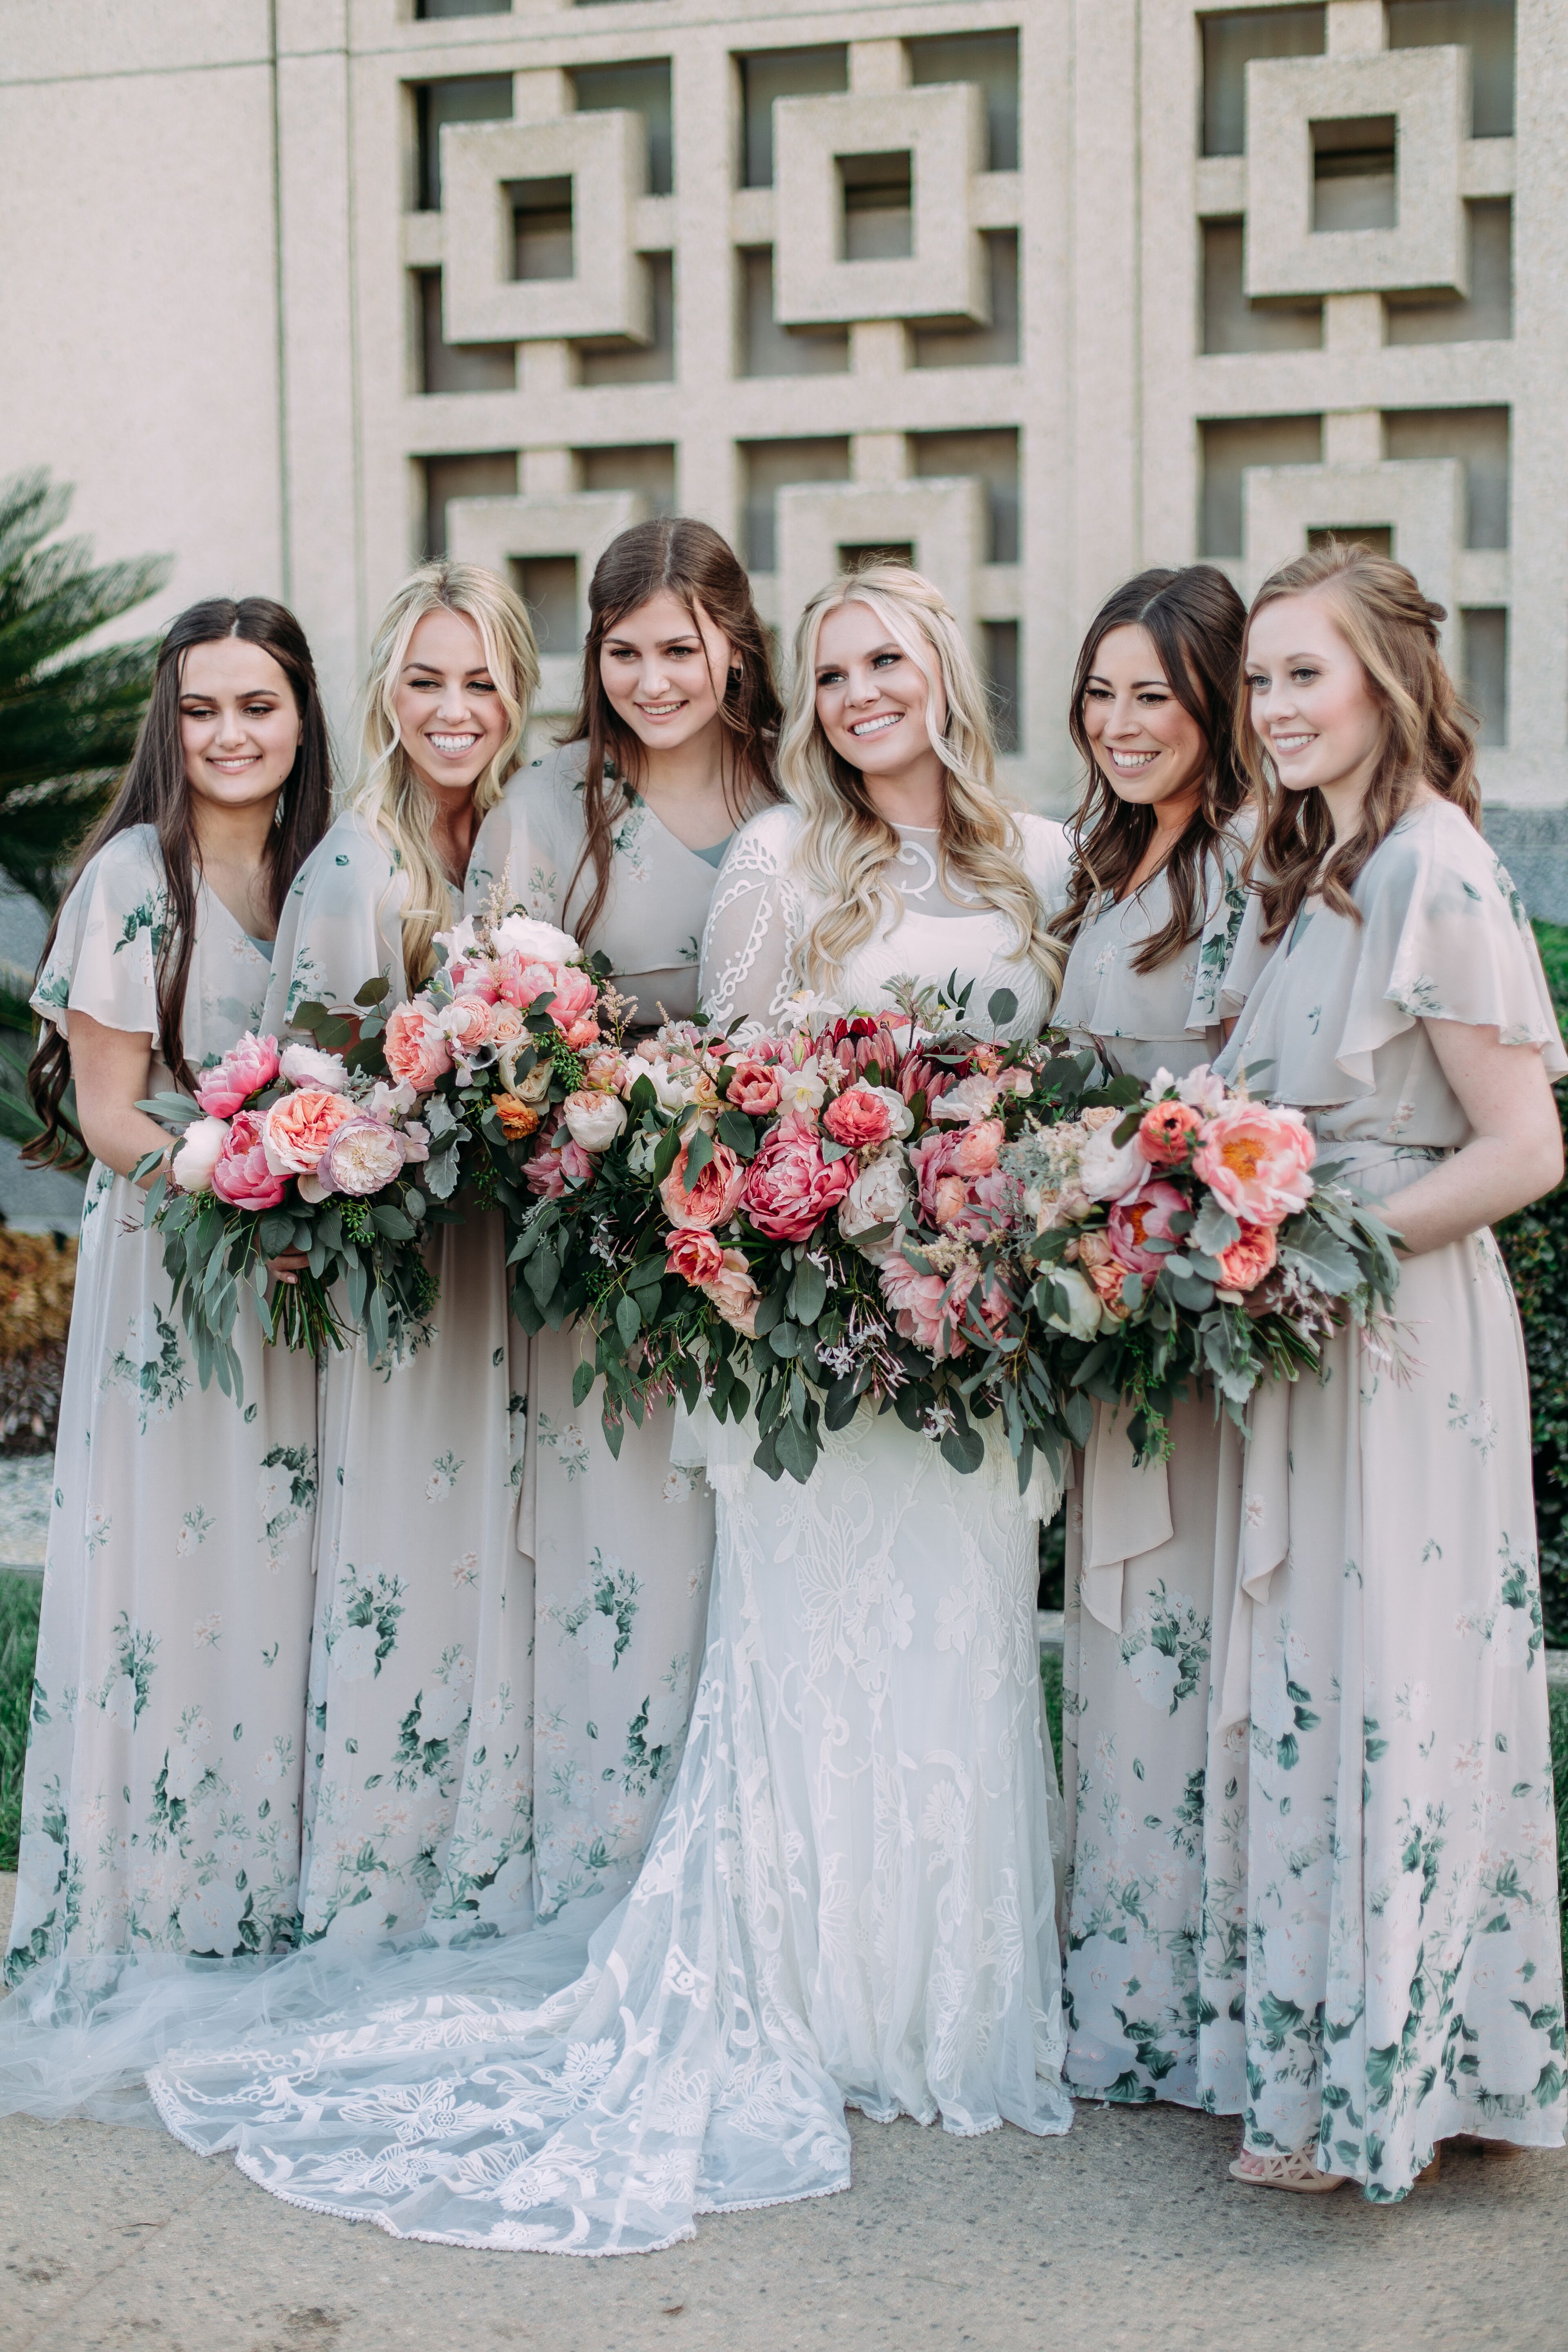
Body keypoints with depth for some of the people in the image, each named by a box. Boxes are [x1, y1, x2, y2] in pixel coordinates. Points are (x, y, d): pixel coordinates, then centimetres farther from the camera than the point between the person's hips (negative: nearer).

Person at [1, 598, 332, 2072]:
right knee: (170, 1579, -2)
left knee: (288, 1576, 8)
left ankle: (280, 1910, 20)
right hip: (168, 1274, -5)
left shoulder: (329, 871, 8)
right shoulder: (134, 875, -8)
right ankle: (149, 1920, 10)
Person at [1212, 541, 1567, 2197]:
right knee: (1309, 1689, 13)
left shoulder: (1435, 876, -15)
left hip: (1403, 1332, -9)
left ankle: (1377, 2084, 14)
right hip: (1303, 1321, 9)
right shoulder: (1304, 871, 12)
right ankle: (1328, 2070, 24)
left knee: (1387, 1689, 0)